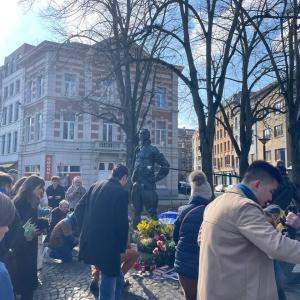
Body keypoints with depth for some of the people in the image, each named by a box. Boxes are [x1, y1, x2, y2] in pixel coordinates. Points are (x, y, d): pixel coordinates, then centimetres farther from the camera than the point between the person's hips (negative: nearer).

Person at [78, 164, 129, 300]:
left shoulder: (95, 186, 6)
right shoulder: (122, 192, -12)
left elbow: (79, 209, 9)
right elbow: (122, 222, -15)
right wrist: (122, 247, -4)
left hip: (89, 242, 7)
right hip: (108, 244, -7)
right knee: (109, 278, 9)